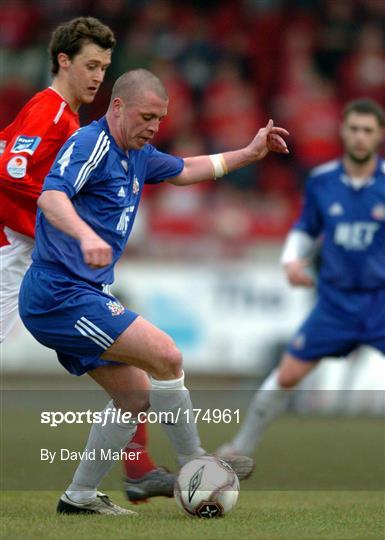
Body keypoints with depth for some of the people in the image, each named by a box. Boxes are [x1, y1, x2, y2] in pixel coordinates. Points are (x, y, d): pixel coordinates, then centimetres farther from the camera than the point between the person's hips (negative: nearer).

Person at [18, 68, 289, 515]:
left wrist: (249, 154, 31)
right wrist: (86, 235, -50)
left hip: (80, 295, 11)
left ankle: (80, 496, 16)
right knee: (165, 357, -15)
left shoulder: (136, 155, 15)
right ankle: (194, 466, -3)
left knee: (136, 395, 12)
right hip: (62, 295, -11)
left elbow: (184, 170, 34)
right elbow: (51, 196, -32)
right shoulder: (90, 144, -15)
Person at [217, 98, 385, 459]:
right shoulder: (321, 181, -1)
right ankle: (242, 448, 19)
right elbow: (306, 230, 14)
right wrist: (293, 259, -3)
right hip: (335, 299, 2)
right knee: (287, 374, 1)